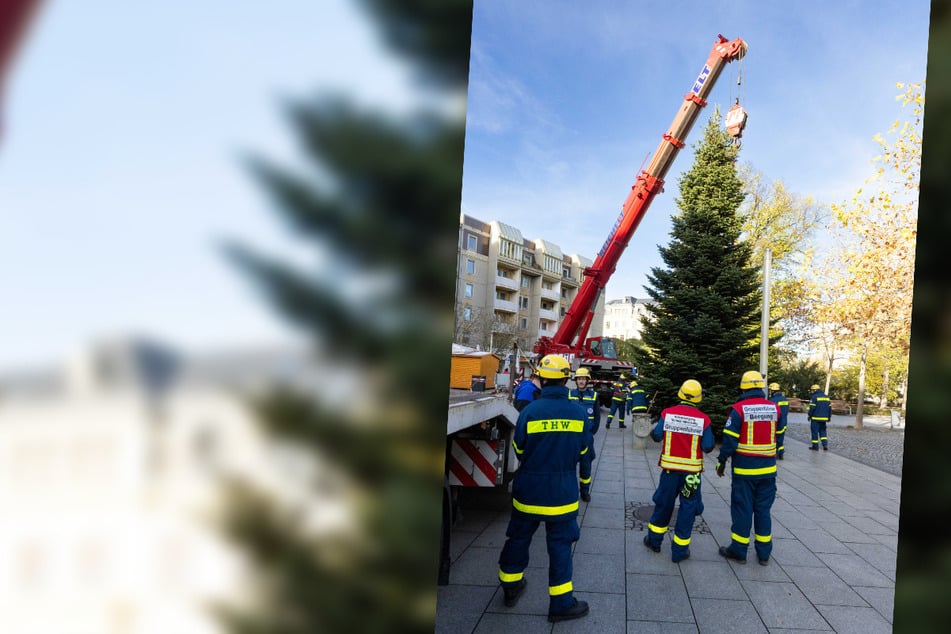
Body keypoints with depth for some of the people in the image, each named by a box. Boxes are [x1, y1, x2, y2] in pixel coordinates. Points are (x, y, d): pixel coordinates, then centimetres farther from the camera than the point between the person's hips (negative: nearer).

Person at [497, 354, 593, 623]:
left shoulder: (529, 411, -14)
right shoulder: (579, 412, -9)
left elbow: (518, 450, -2)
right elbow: (584, 453, 3)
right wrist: (585, 480, 21)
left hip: (528, 490, 0)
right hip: (563, 493, 0)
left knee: (518, 537, 18)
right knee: (560, 545, 11)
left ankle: (511, 587, 35)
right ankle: (561, 603, 19)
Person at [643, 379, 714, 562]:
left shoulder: (667, 413, -9)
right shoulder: (703, 419, -12)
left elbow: (657, 436, -7)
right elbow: (708, 447, -11)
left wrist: (653, 431, 14)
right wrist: (709, 436, 9)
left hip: (670, 468, 2)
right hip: (692, 470, -2)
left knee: (663, 503, 18)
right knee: (687, 509, 10)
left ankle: (654, 540, 31)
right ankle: (679, 550, 16)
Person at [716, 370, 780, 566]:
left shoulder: (738, 409, -13)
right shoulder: (774, 408, -1)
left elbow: (730, 439, -12)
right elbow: (778, 436, 13)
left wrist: (722, 461, -1)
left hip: (744, 469, -4)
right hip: (768, 469, 4)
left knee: (742, 508, 6)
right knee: (763, 509, 13)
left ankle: (738, 550, 14)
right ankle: (764, 553, 20)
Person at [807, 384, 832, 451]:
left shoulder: (814, 397, -10)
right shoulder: (826, 397, 12)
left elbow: (812, 408, -15)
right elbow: (830, 408, 14)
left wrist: (809, 416, -4)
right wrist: (829, 417, 19)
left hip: (816, 418, -6)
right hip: (824, 418, 6)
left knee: (815, 431, 2)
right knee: (822, 431, 16)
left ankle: (815, 446, 6)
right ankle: (825, 445, 2)